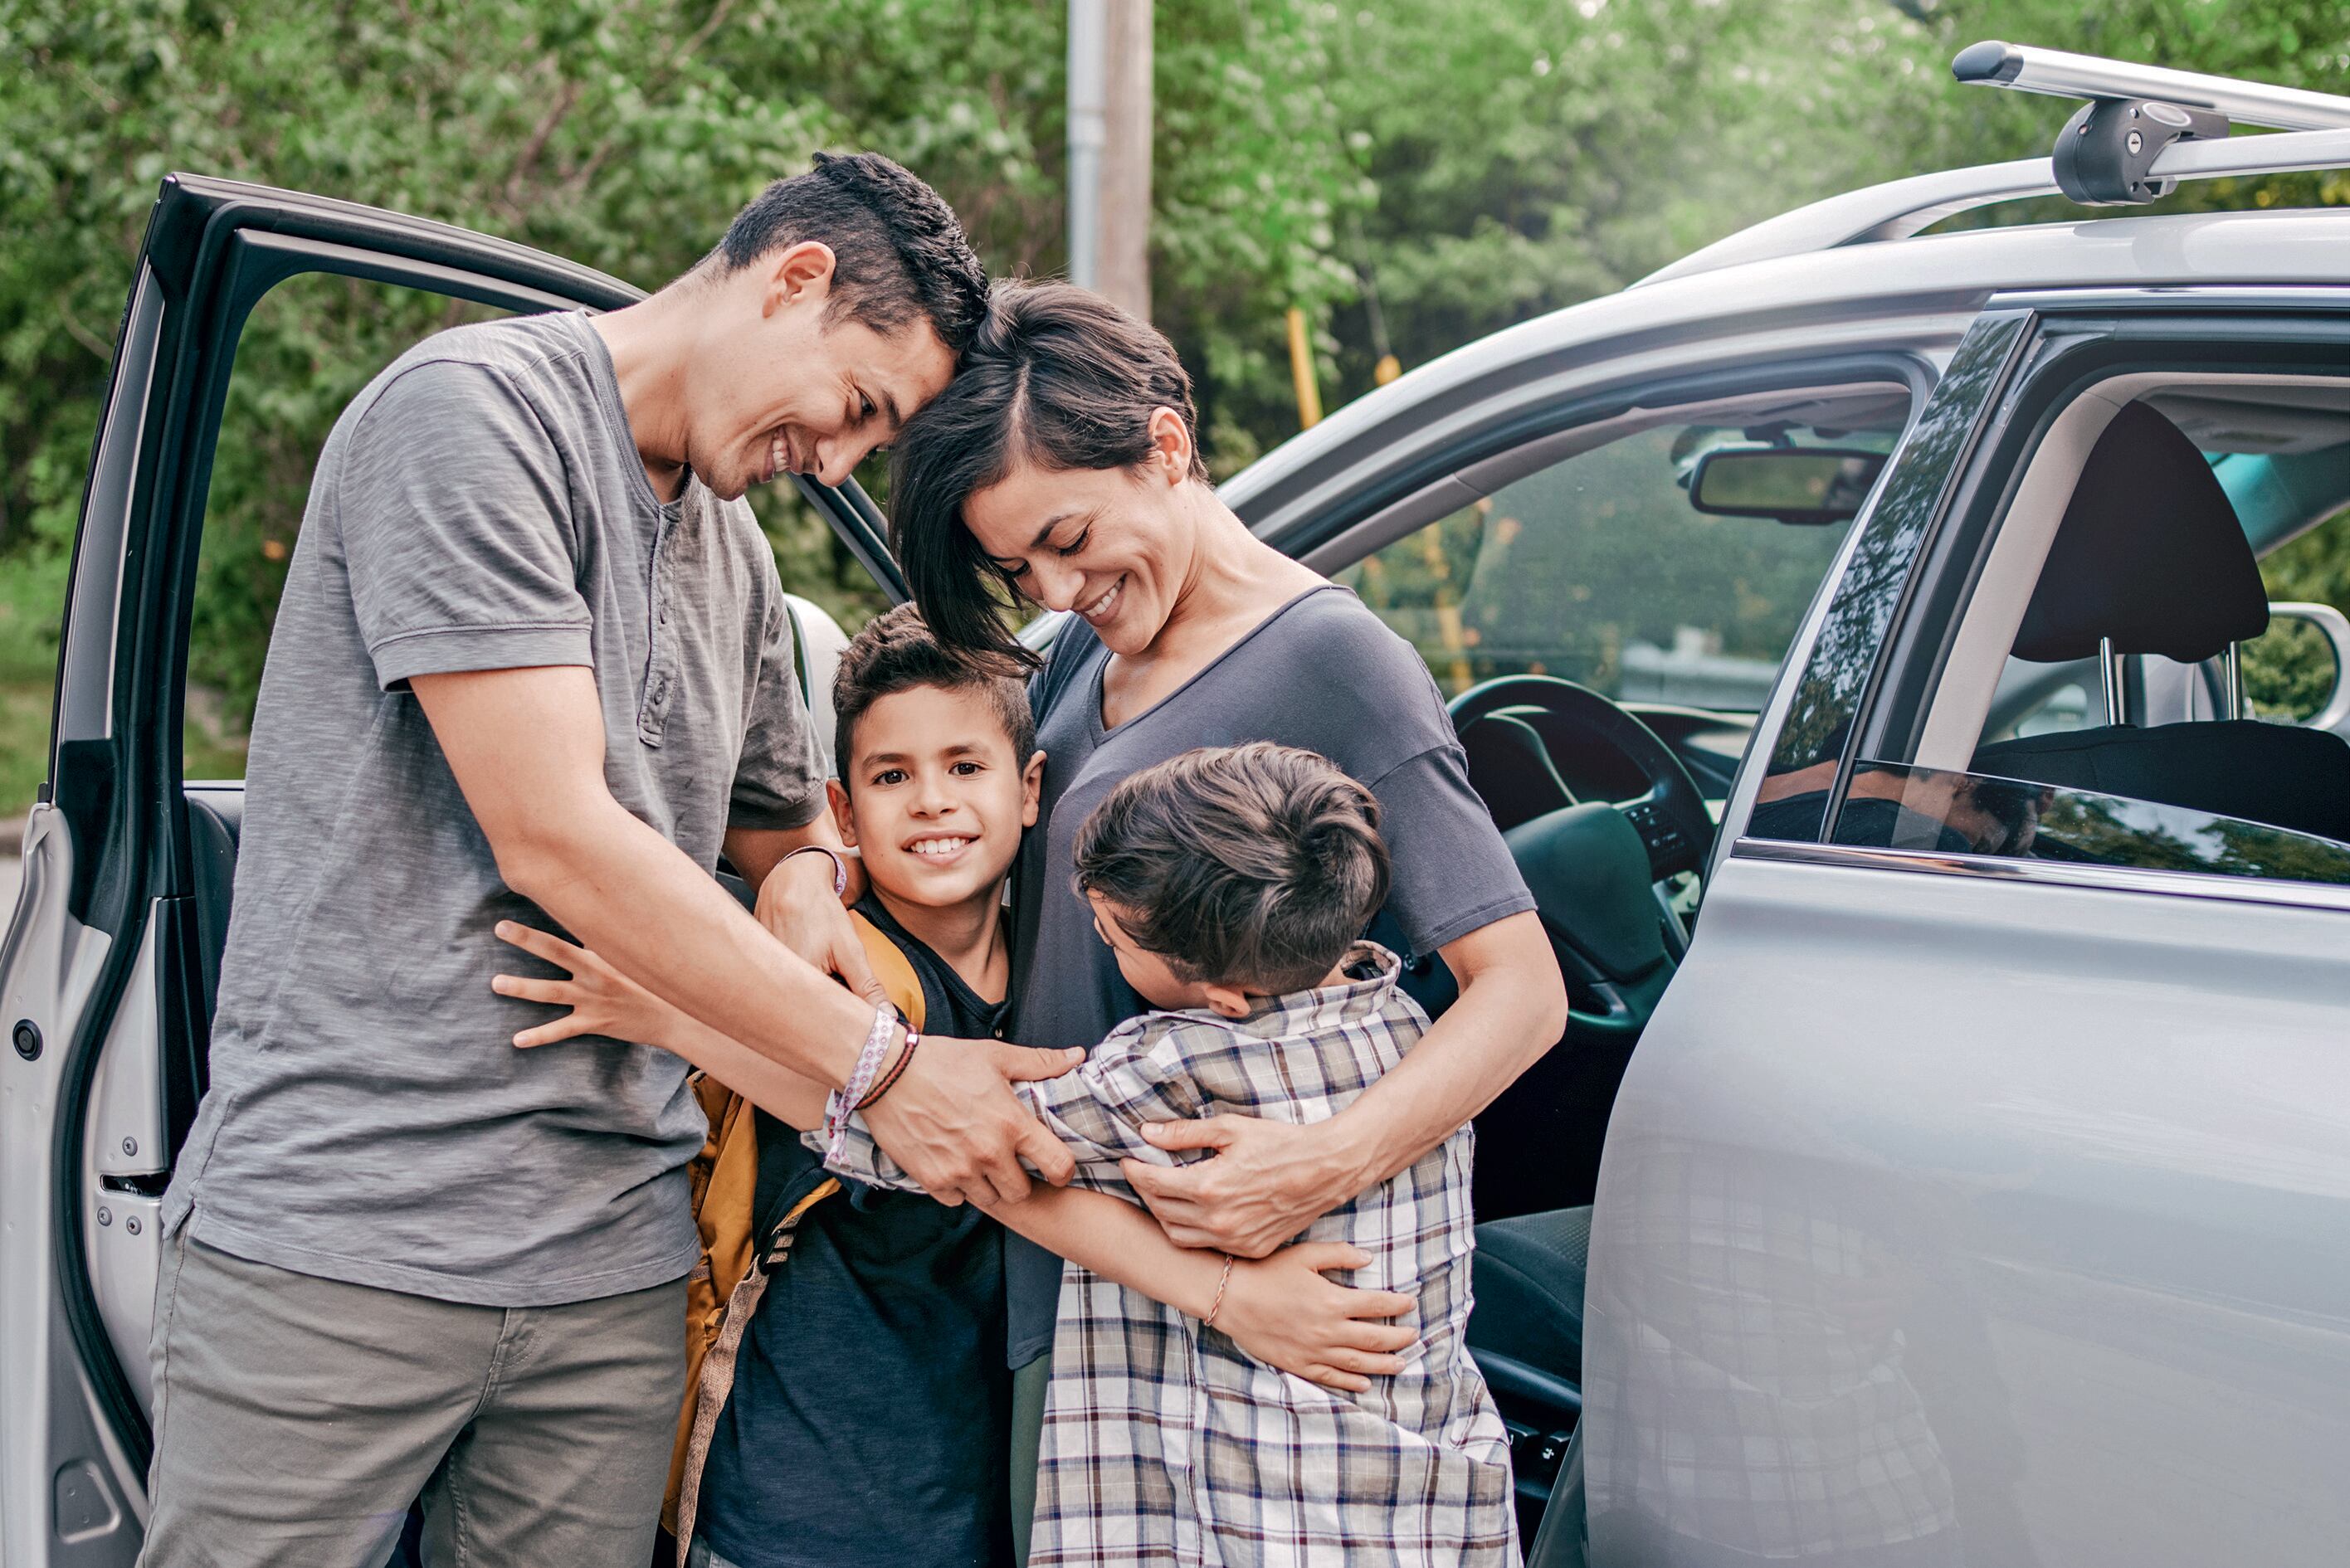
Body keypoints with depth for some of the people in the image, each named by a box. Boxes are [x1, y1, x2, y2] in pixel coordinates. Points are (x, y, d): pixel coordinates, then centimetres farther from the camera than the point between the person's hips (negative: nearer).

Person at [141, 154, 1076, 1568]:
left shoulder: (736, 554, 17)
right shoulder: (475, 410, -9)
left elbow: (786, 824, 29)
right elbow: (551, 834, -17)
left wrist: (806, 875, 2)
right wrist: (881, 1066, -16)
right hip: (338, 1231, -7)